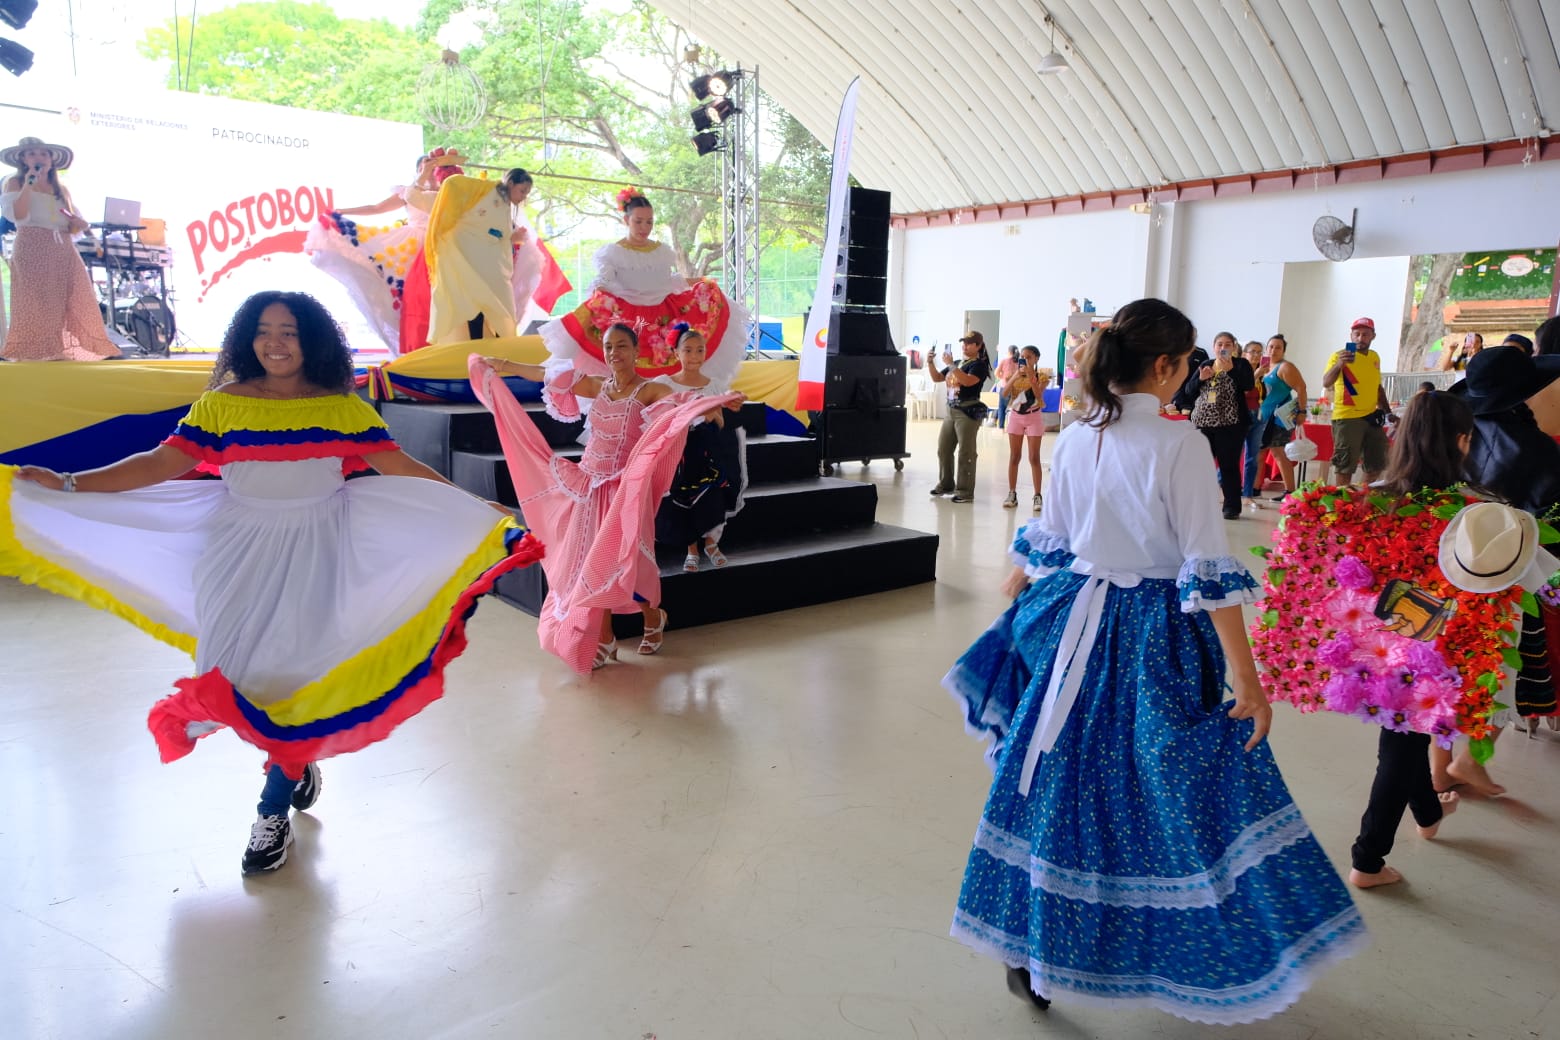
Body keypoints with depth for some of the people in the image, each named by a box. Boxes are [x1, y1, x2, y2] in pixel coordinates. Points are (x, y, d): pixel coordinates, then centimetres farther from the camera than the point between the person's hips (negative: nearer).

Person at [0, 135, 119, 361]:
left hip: (63, 251, 5)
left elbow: (73, 229, 22)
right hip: (32, 250, -5)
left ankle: (72, 347, -4)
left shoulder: (62, 190, 19)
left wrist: (78, 224, -2)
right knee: (37, 302, -11)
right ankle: (35, 350, -10)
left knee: (77, 302, -6)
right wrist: (28, 185, -15)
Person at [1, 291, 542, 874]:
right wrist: (68, 485, -9)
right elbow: (162, 464, -1)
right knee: (240, 665, 1)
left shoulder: (342, 407, -2)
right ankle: (297, 767, 28)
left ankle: (273, 811, 10)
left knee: (297, 667, -4)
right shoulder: (221, 405, 0)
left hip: (315, 556, -1)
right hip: (244, 555, 2)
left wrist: (476, 508, -8)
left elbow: (400, 468, -4)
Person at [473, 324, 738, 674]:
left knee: (622, 558, -2)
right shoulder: (597, 385, 5)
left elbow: (686, 401, -29)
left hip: (625, 488, -6)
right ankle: (604, 640, 18)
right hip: (589, 485, 6)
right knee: (589, 560, 6)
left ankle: (653, 618, 28)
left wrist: (720, 401, -48)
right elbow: (546, 374, 13)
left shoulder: (650, 390, -11)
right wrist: (502, 365, 19)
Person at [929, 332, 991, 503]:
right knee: (943, 449, 13)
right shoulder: (957, 363, 16)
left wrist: (951, 364, -24)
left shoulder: (979, 365, -7)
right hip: (951, 411, 8)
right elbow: (937, 378, 18)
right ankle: (946, 484, 26)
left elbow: (968, 381, -26)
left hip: (968, 412, -8)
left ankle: (965, 492, -2)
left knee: (966, 453, -6)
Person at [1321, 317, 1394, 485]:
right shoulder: (1340, 355, -9)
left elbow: (1377, 387, 22)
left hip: (1371, 417, 7)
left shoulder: (1375, 357, 12)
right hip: (1347, 418, -7)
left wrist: (1388, 412, 18)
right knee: (1345, 467, -4)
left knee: (1376, 465, 13)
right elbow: (1326, 383, -24)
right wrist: (1339, 364, -41)